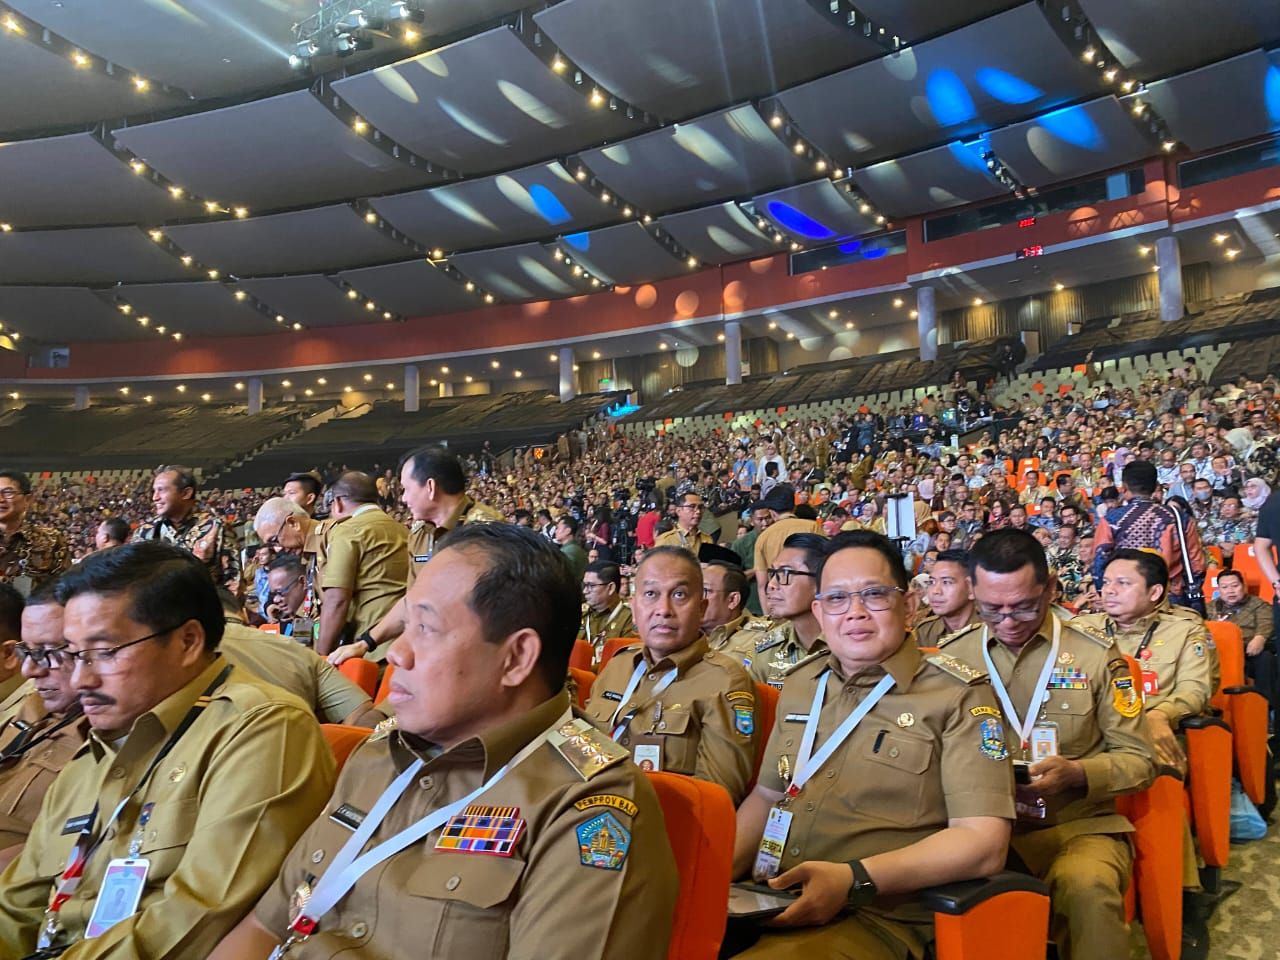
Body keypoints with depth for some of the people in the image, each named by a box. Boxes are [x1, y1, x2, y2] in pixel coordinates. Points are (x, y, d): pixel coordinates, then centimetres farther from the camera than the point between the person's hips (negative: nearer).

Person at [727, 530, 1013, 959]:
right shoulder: (799, 686, 14)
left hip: (874, 919, -5)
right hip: (767, 906, 6)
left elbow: (983, 843, -10)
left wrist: (853, 879, -21)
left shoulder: (958, 696, -4)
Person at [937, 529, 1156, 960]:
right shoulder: (952, 656, 5)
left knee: (1088, 885, -35)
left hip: (1079, 824, 0)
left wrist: (1077, 773, -16)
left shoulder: (1096, 654, 1)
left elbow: (1139, 759, 4)